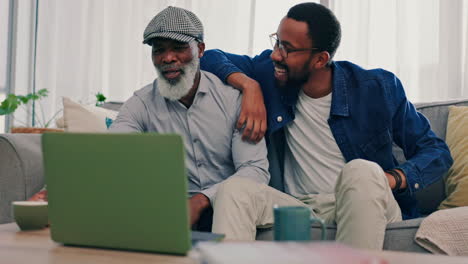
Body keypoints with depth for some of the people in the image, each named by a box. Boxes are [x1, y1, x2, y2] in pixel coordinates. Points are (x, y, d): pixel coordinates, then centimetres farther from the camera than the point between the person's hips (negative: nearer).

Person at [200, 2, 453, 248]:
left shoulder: (379, 88, -4)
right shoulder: (269, 72, 2)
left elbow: (437, 151, 2)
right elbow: (209, 58, 12)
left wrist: (392, 179, -19)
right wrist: (249, 84, -8)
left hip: (369, 208, -2)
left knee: (361, 171, -36)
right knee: (234, 189, -26)